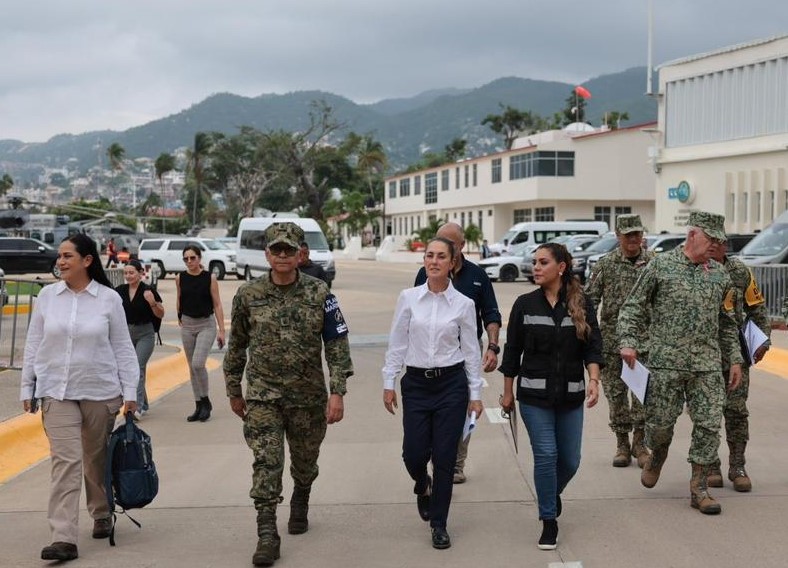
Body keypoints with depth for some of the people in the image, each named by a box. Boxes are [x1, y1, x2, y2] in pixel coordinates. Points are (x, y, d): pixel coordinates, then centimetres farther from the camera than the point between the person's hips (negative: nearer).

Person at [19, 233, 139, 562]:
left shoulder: (108, 299, -3)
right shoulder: (47, 296, 2)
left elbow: (122, 347, 1)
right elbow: (33, 345, 8)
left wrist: (130, 391, -2)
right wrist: (27, 388, 7)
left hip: (100, 391, 0)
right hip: (57, 391, 1)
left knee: (97, 459, 12)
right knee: (65, 460, -9)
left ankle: (102, 515, 36)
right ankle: (64, 539, -12)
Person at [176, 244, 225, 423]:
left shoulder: (210, 278, -8)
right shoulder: (180, 278, 0)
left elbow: (217, 304, -6)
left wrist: (221, 330, -9)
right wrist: (179, 318, 21)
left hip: (206, 324, -4)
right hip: (187, 325, 4)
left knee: (198, 364, -18)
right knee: (192, 367, 8)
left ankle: (205, 401, 1)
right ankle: (199, 406, 17)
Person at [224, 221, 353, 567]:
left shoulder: (319, 294, -6)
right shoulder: (248, 296, -3)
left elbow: (337, 345, -6)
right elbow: (237, 346, 9)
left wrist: (337, 393, -13)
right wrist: (234, 391, 13)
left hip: (309, 396, 1)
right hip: (263, 395, -1)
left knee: (305, 461, 17)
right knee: (266, 464, -11)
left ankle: (300, 504, 46)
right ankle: (267, 535, -6)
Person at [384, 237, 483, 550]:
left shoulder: (463, 304, -2)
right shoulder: (408, 298, 0)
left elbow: (471, 351, 2)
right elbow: (397, 344, 3)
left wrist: (475, 393, 2)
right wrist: (388, 383, 1)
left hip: (452, 383, -1)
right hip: (416, 383, 1)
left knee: (444, 457, 1)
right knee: (414, 453, 0)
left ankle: (439, 524, 16)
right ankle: (423, 485, 38)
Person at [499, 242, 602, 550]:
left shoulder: (582, 304, 0)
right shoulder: (525, 304, 0)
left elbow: (593, 346, -5)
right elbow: (512, 349, 5)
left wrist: (593, 380, -21)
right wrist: (507, 391, 6)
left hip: (570, 395, 1)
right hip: (534, 393, -1)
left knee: (570, 459, 7)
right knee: (545, 454, -7)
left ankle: (552, 494, 40)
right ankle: (549, 521, 7)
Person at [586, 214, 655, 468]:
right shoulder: (605, 264, 1)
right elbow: (589, 298, 2)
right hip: (612, 338, 0)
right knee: (616, 392, 5)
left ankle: (639, 442, 10)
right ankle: (622, 444, 15)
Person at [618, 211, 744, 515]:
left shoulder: (720, 274, 10)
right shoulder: (660, 266, -2)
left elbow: (727, 322, 19)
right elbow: (633, 307, 1)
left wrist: (735, 359, 16)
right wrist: (628, 341, -12)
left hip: (707, 366, 3)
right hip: (665, 362, -3)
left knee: (709, 424, -2)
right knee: (660, 421, 4)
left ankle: (699, 487, 8)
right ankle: (657, 454, 37)